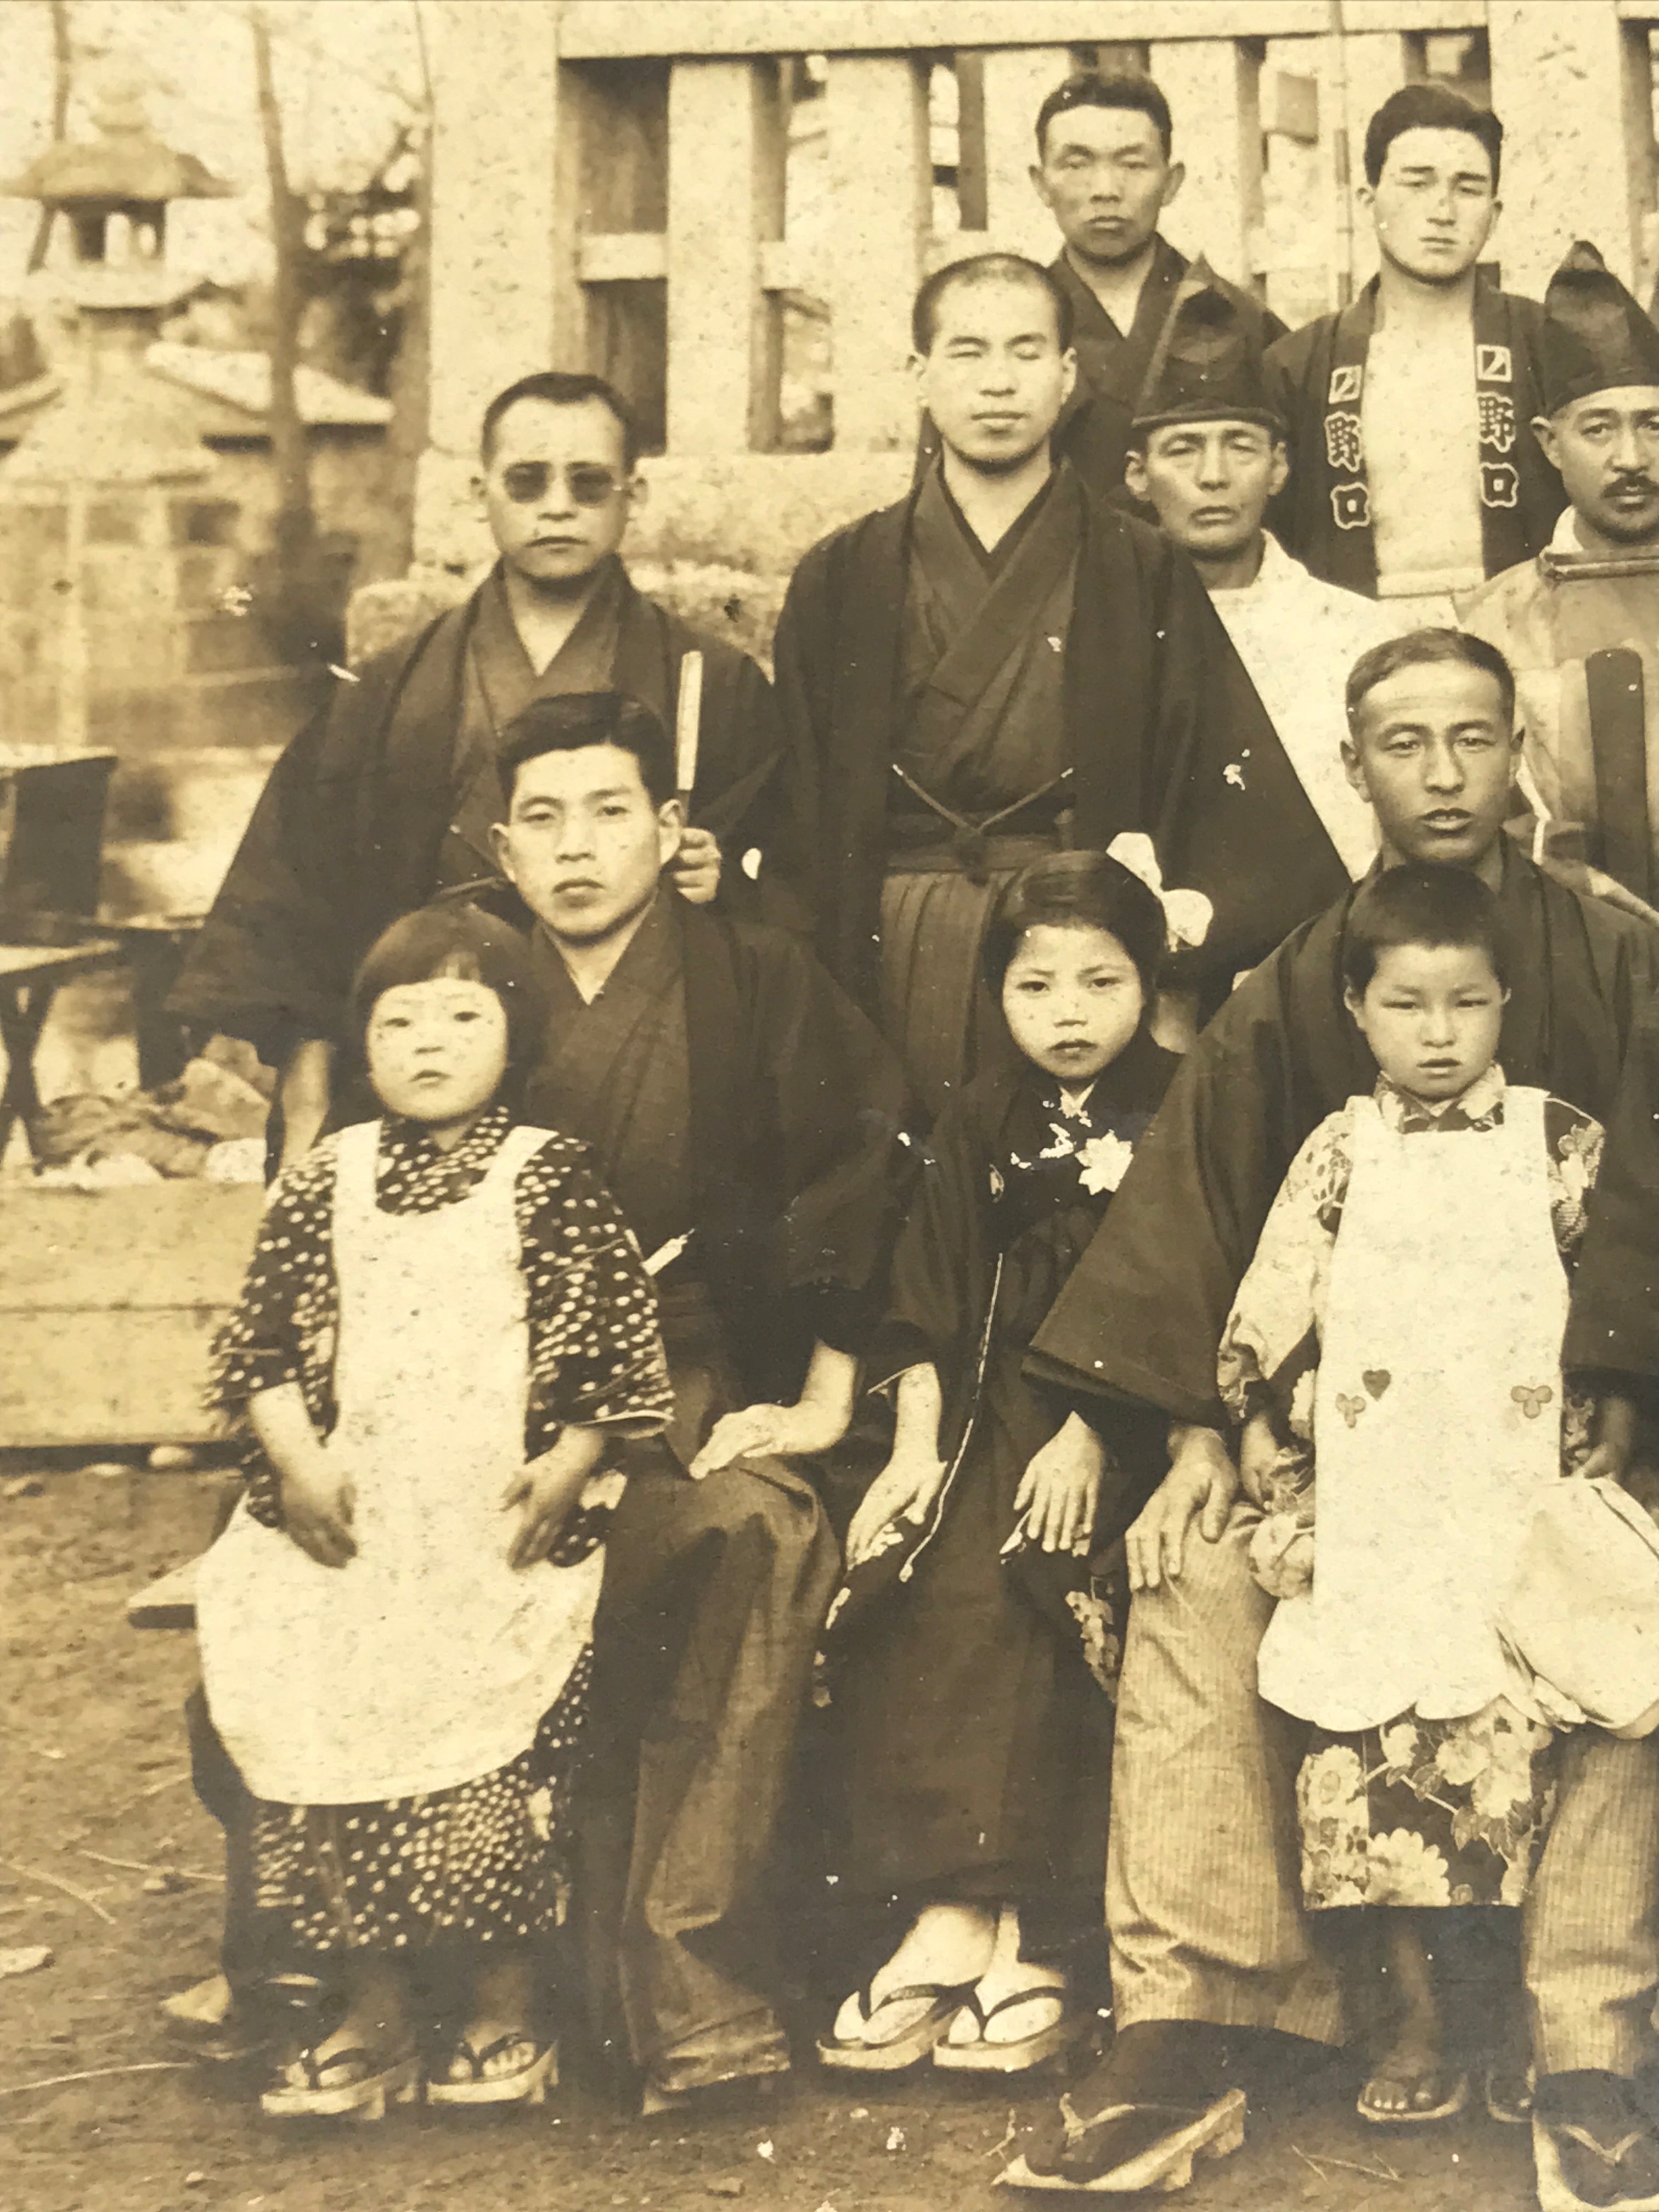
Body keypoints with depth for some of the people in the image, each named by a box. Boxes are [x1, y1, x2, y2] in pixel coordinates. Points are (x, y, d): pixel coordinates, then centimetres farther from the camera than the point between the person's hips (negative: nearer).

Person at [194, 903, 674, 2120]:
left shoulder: (549, 1175, 6)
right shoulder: (324, 1182, 15)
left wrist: (568, 1465, -7)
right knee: (284, 1674, -17)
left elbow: (616, 1337, 3)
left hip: (501, 1517, -3)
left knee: (483, 1692, -22)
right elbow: (266, 1339, 14)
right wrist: (297, 1463, 0)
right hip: (349, 1510, 3)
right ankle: (368, 1997, -4)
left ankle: (503, 1993, -2)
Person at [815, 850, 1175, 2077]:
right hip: (996, 1408, 4)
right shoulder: (982, 1123, 12)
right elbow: (930, 1305, 11)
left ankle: (1028, 1934, -18)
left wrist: (1093, 1438, -14)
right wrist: (915, 1442, 0)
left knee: (1041, 1594, -25)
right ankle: (951, 1919, -20)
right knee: (916, 1588, -20)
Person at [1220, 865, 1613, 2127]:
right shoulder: (1343, 1152, 7)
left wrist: (1603, 1435, 2)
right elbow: (1275, 1303, 9)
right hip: (1369, 1513, 1)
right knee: (1371, 1750, -1)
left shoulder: (1562, 1145, 5)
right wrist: (1264, 1426, 7)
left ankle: (1524, 2011, 12)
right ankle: (1417, 2022, 10)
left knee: (1512, 1740, -5)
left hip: (1519, 1503, -1)